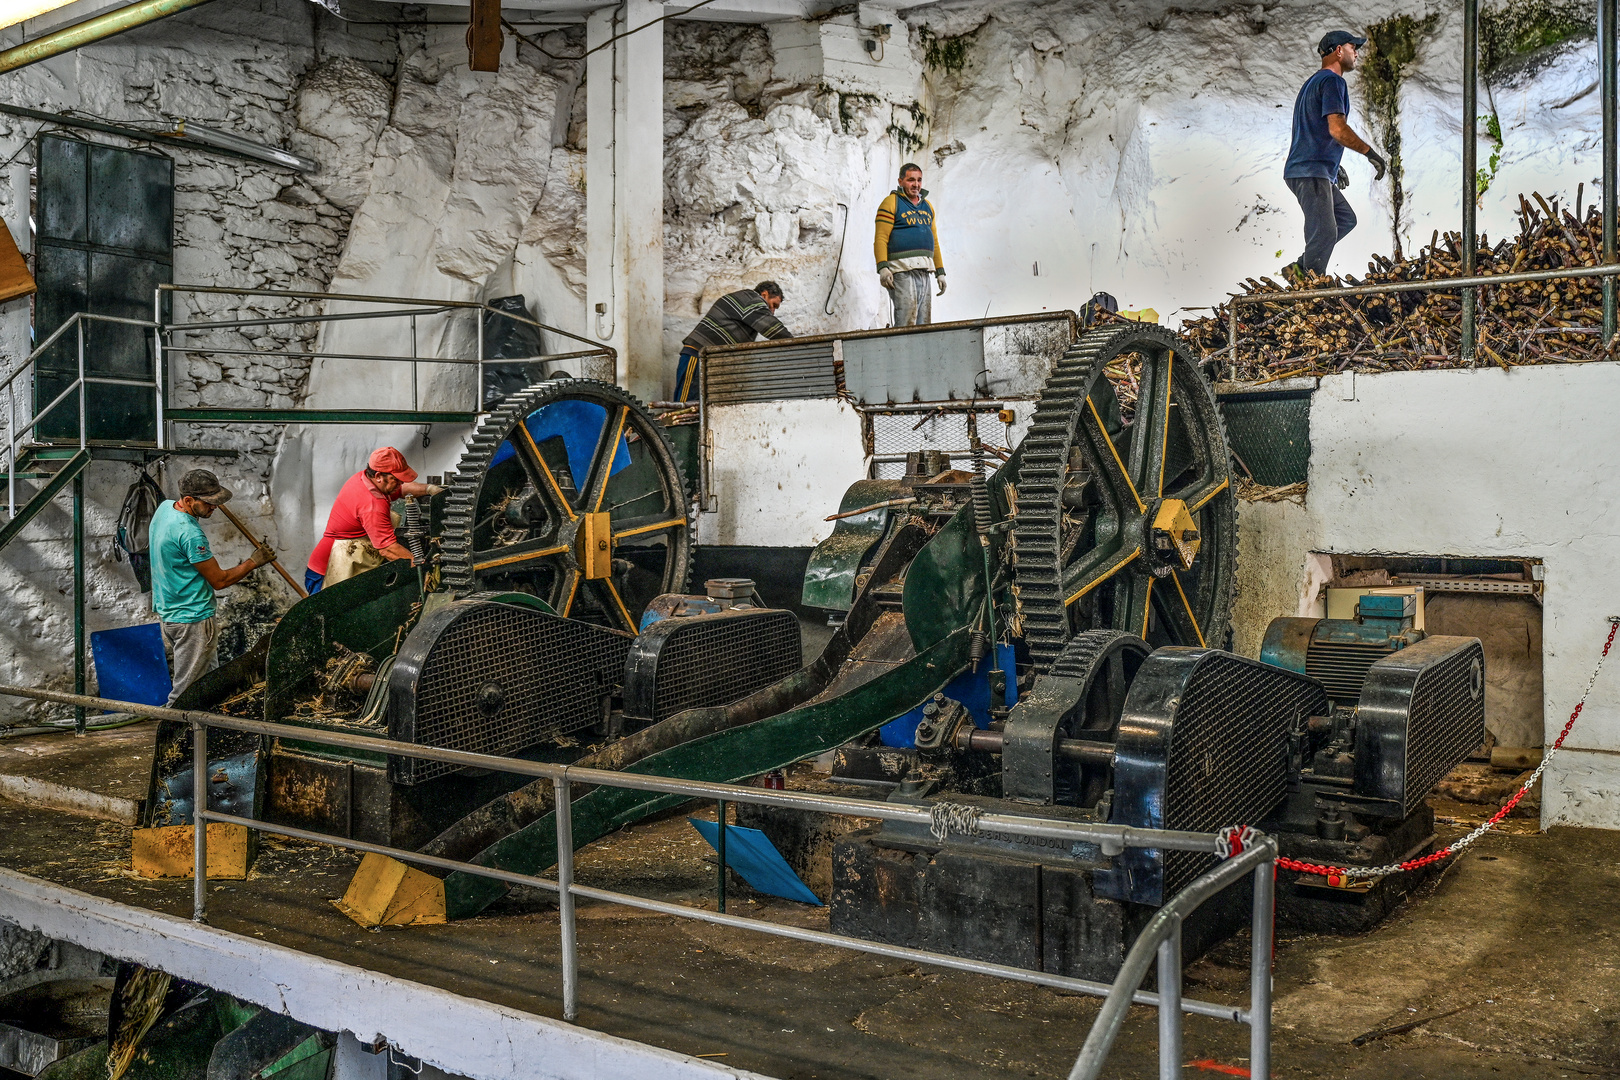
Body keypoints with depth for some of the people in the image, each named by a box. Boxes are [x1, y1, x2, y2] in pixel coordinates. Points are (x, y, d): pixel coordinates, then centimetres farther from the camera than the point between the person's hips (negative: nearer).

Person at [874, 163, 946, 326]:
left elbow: (934, 242, 25)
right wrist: (882, 267, -21)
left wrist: (940, 271, 19)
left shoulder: (927, 206, 22)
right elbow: (881, 239, -8)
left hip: (924, 271, 7)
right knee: (906, 322, -16)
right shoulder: (891, 203, 1)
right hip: (902, 270, -7)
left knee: (924, 325, 5)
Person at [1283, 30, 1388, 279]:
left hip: (1304, 169, 11)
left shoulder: (1314, 81, 25)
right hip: (1312, 172, -11)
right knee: (1324, 233, -15)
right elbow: (1337, 130, -19)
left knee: (1346, 219, 14)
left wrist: (1334, 165, 34)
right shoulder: (1332, 81, -8)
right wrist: (1371, 153, -9)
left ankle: (1300, 269, 7)